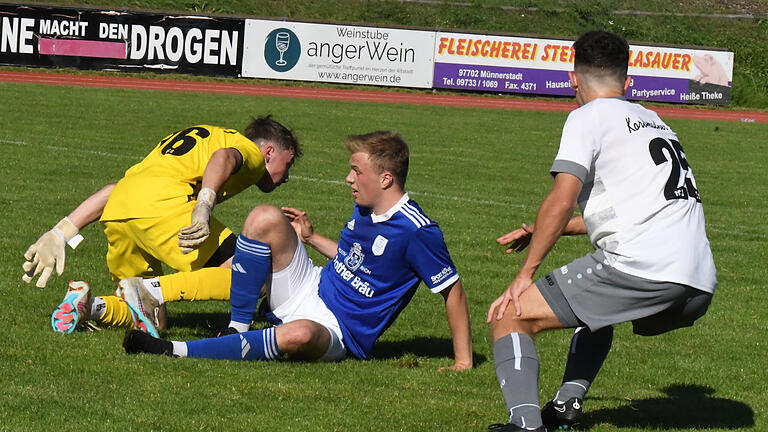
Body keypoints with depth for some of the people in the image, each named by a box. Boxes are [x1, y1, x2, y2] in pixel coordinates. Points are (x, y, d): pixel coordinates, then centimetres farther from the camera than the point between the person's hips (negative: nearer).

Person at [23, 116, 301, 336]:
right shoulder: (251, 151, 18)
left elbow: (116, 190, 31)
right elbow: (224, 157, -8)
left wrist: (61, 233, 28)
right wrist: (204, 208, -24)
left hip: (114, 216, 8)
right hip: (161, 206, -8)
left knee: (154, 321, 18)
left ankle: (88, 305, -7)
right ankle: (151, 288, -21)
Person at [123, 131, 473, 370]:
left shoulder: (417, 232, -18)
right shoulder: (365, 209, 7)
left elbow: (453, 289, -13)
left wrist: (463, 359, -14)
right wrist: (311, 237, 16)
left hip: (336, 333, -8)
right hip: (310, 290, 8)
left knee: (300, 334, -46)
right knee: (266, 218, -11)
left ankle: (177, 351, -43)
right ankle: (237, 329, -9)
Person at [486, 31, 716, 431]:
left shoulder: (589, 116, 4)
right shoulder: (654, 121, 27)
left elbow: (562, 200, -8)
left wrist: (525, 272, 0)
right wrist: (540, 231, 40)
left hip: (641, 269, -8)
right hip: (700, 287, 8)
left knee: (510, 315, -1)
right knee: (596, 306, 38)